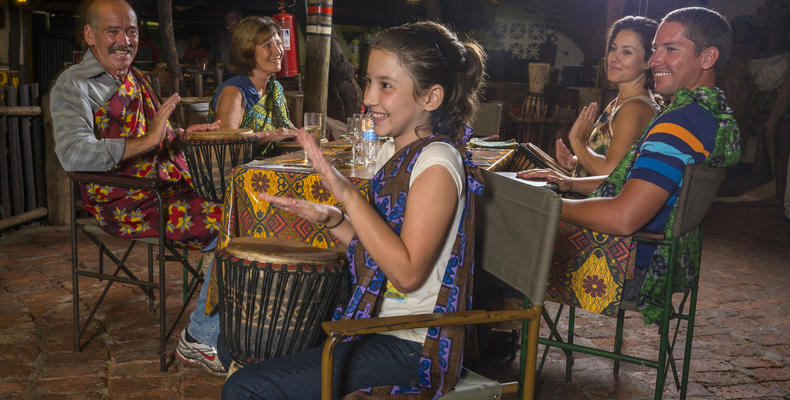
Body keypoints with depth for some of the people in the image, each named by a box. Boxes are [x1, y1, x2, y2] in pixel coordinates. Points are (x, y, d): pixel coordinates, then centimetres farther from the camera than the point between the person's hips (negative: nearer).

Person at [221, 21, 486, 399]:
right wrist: (331, 218, -4)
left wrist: (348, 194, -29)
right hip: (374, 319, 9)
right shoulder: (394, 151, 6)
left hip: (406, 345, -9)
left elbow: (407, 273, -27)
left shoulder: (437, 164, -21)